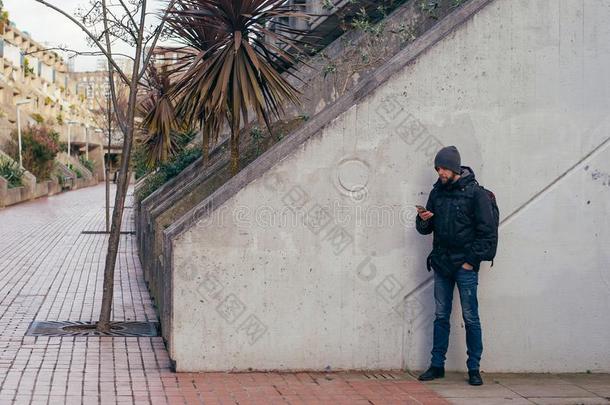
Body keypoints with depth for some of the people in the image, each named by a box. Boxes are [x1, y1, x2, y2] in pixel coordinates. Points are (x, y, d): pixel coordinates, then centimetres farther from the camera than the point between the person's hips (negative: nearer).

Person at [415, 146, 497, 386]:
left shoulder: (475, 193, -6)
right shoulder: (437, 192, 10)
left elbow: (488, 233, -8)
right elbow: (425, 230, 15)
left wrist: (471, 260, -11)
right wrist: (423, 220, -7)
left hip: (465, 266, -5)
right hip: (441, 265, 5)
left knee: (471, 318, 0)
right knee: (441, 317, 9)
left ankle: (474, 369, 7)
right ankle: (437, 366, 15)